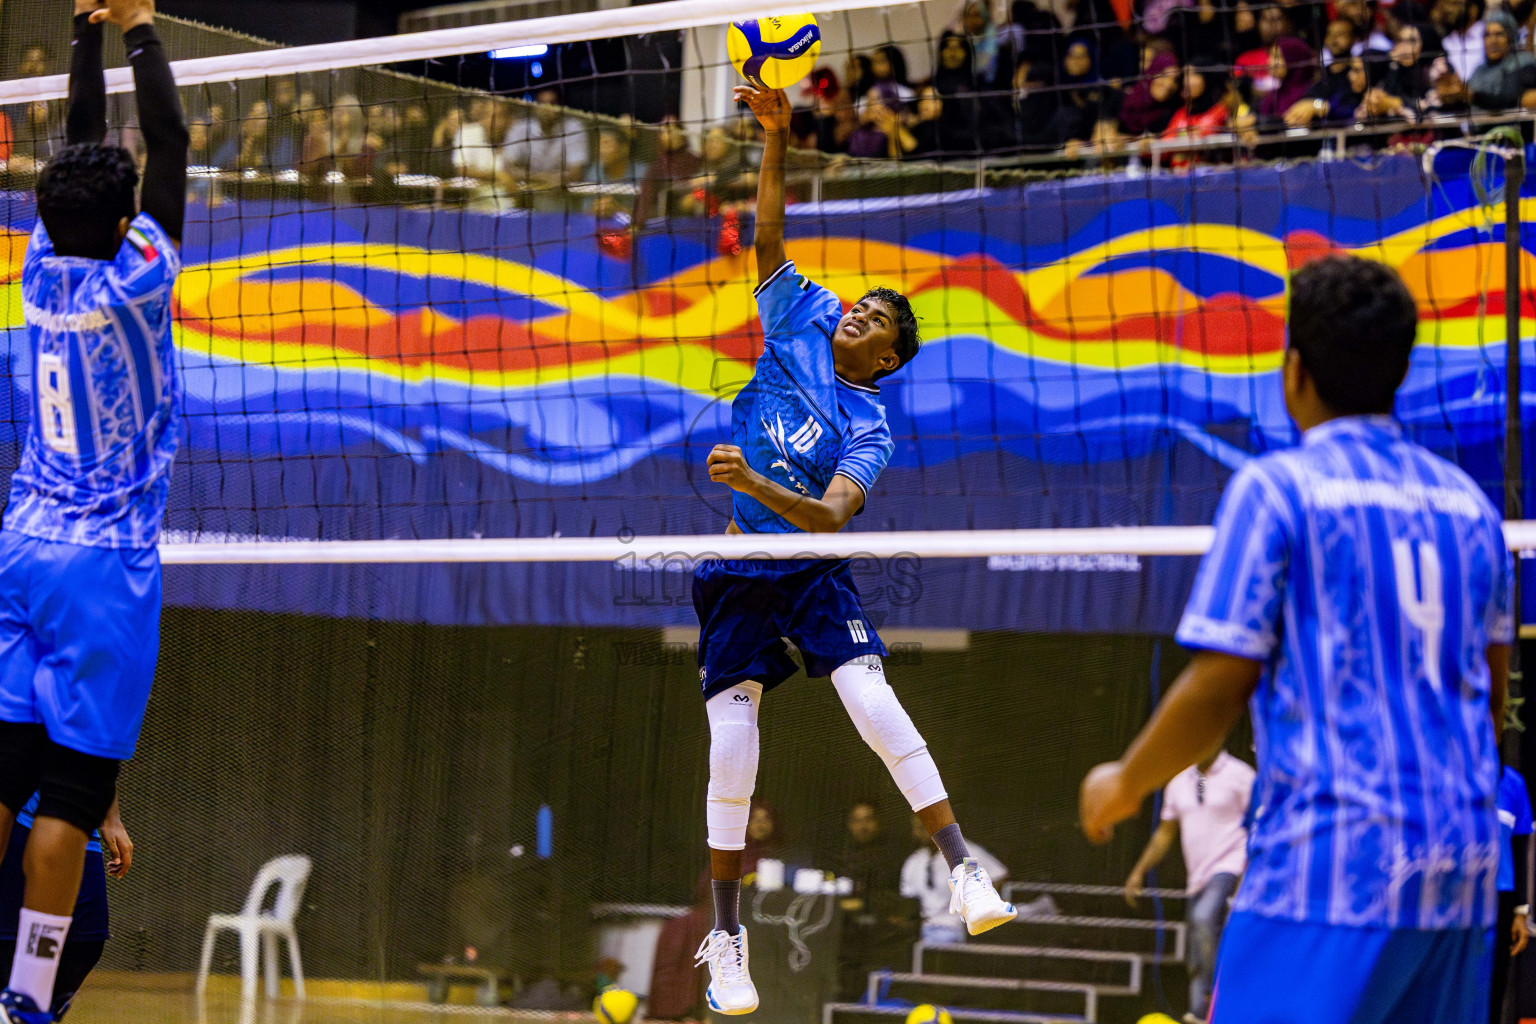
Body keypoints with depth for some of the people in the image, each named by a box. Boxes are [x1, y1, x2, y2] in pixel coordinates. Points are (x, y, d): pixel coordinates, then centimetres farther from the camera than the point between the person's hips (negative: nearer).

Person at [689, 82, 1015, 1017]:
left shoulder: (869, 429, -7)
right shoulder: (802, 318, 4)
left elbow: (831, 514, -21)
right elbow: (768, 234, -1)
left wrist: (753, 485, -36)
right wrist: (776, 136, -11)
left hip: (813, 571, -2)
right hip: (734, 573, 2)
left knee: (874, 702, -22)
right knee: (731, 750, -4)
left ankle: (965, 871, -15)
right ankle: (727, 938, 5)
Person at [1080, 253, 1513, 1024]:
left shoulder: (1276, 489, -4)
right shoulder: (1468, 505, 13)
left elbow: (1218, 691, -7)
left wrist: (1123, 785, 8)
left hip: (1333, 857, -6)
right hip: (1461, 866, 7)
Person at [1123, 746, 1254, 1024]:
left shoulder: (1239, 775, -1)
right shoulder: (1180, 781, 15)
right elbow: (1166, 833, 22)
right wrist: (1139, 872, 16)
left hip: (1229, 866, -6)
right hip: (1197, 876, 6)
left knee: (1205, 917, -32)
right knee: (1198, 961, 1)